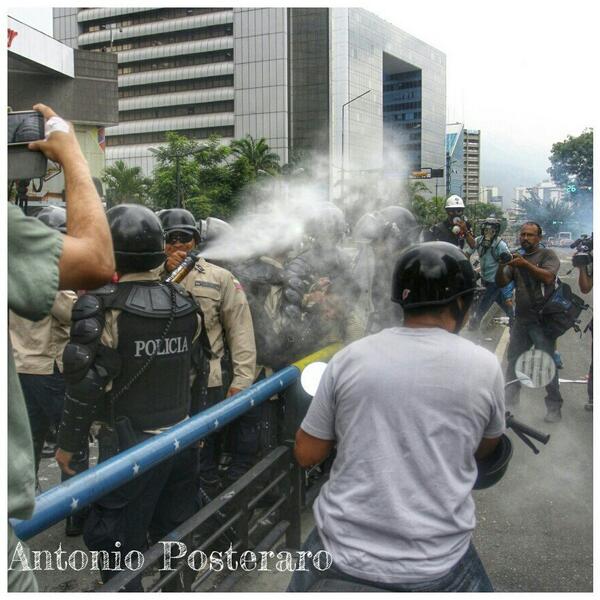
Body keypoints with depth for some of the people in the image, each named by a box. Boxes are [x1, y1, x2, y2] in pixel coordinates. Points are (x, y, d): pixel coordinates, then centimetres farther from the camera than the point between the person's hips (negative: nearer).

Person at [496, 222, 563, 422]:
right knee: (513, 359, 15)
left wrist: (525, 264, -29)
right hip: (521, 319, 6)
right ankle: (510, 396, 31)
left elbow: (548, 277, -20)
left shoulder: (547, 255, -2)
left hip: (542, 321, -6)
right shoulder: (516, 257, 12)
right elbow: (501, 282, 4)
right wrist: (501, 266, -15)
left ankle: (554, 407, 3)